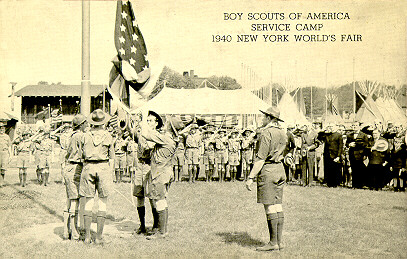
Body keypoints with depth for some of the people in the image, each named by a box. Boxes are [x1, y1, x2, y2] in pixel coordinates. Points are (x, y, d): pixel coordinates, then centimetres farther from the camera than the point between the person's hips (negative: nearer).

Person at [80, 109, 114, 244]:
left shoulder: (86, 136, 3)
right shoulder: (108, 136, 1)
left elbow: (83, 156, 8)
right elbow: (112, 158, 4)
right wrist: (110, 173, 12)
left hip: (88, 167, 2)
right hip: (103, 167, -2)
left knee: (88, 202, 7)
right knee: (102, 203, 3)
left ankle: (87, 236, 7)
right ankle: (99, 237, 2)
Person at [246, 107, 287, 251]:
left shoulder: (266, 133, -13)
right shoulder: (282, 133, 12)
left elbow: (261, 159, -17)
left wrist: (251, 177, -16)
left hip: (267, 170, -9)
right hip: (280, 169, 9)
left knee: (270, 207, -6)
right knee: (278, 206, 9)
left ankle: (273, 243, -4)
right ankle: (279, 242, 11)